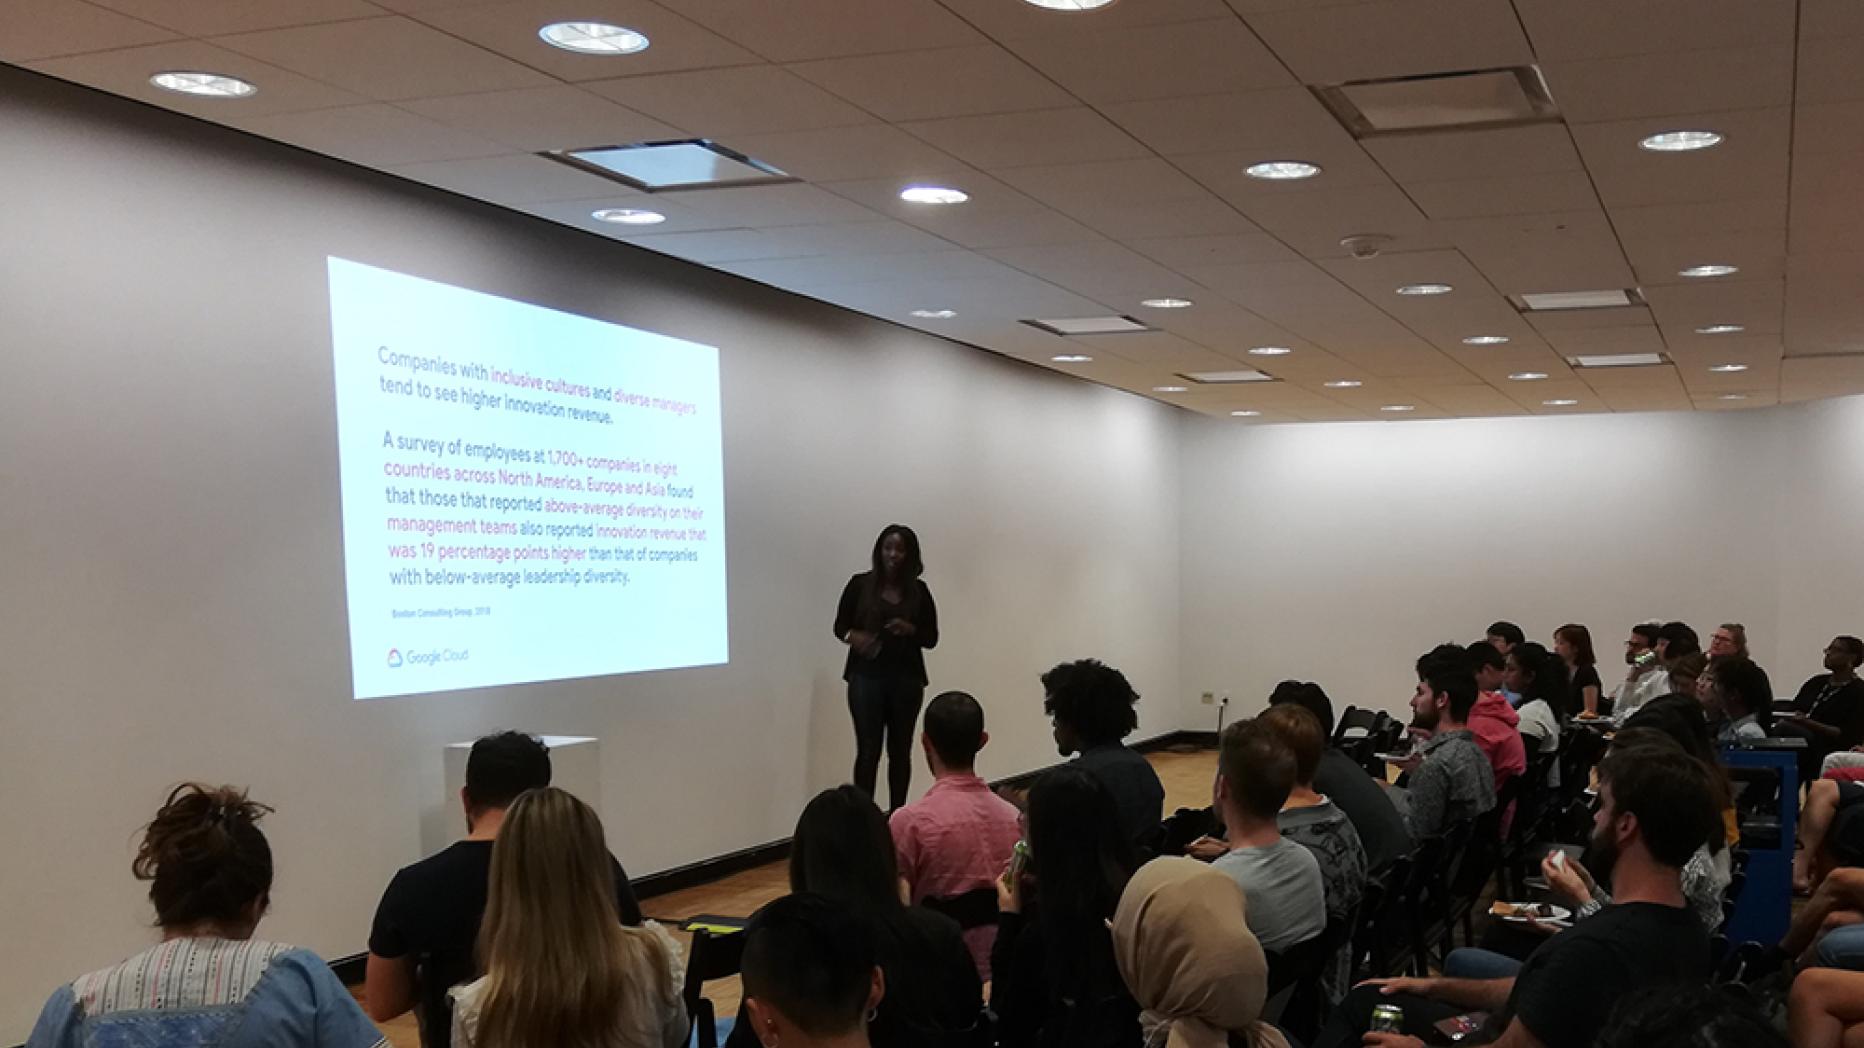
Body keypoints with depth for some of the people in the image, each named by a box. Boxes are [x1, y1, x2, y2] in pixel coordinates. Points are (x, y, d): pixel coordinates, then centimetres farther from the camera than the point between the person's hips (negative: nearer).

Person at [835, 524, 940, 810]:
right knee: (868, 750, -5)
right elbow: (840, 626, 5)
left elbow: (931, 638, 6)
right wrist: (853, 636, -17)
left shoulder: (919, 591, 4)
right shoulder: (860, 584, 0)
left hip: (907, 678, 2)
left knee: (900, 750, 7)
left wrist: (909, 629, -14)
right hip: (866, 676, -2)